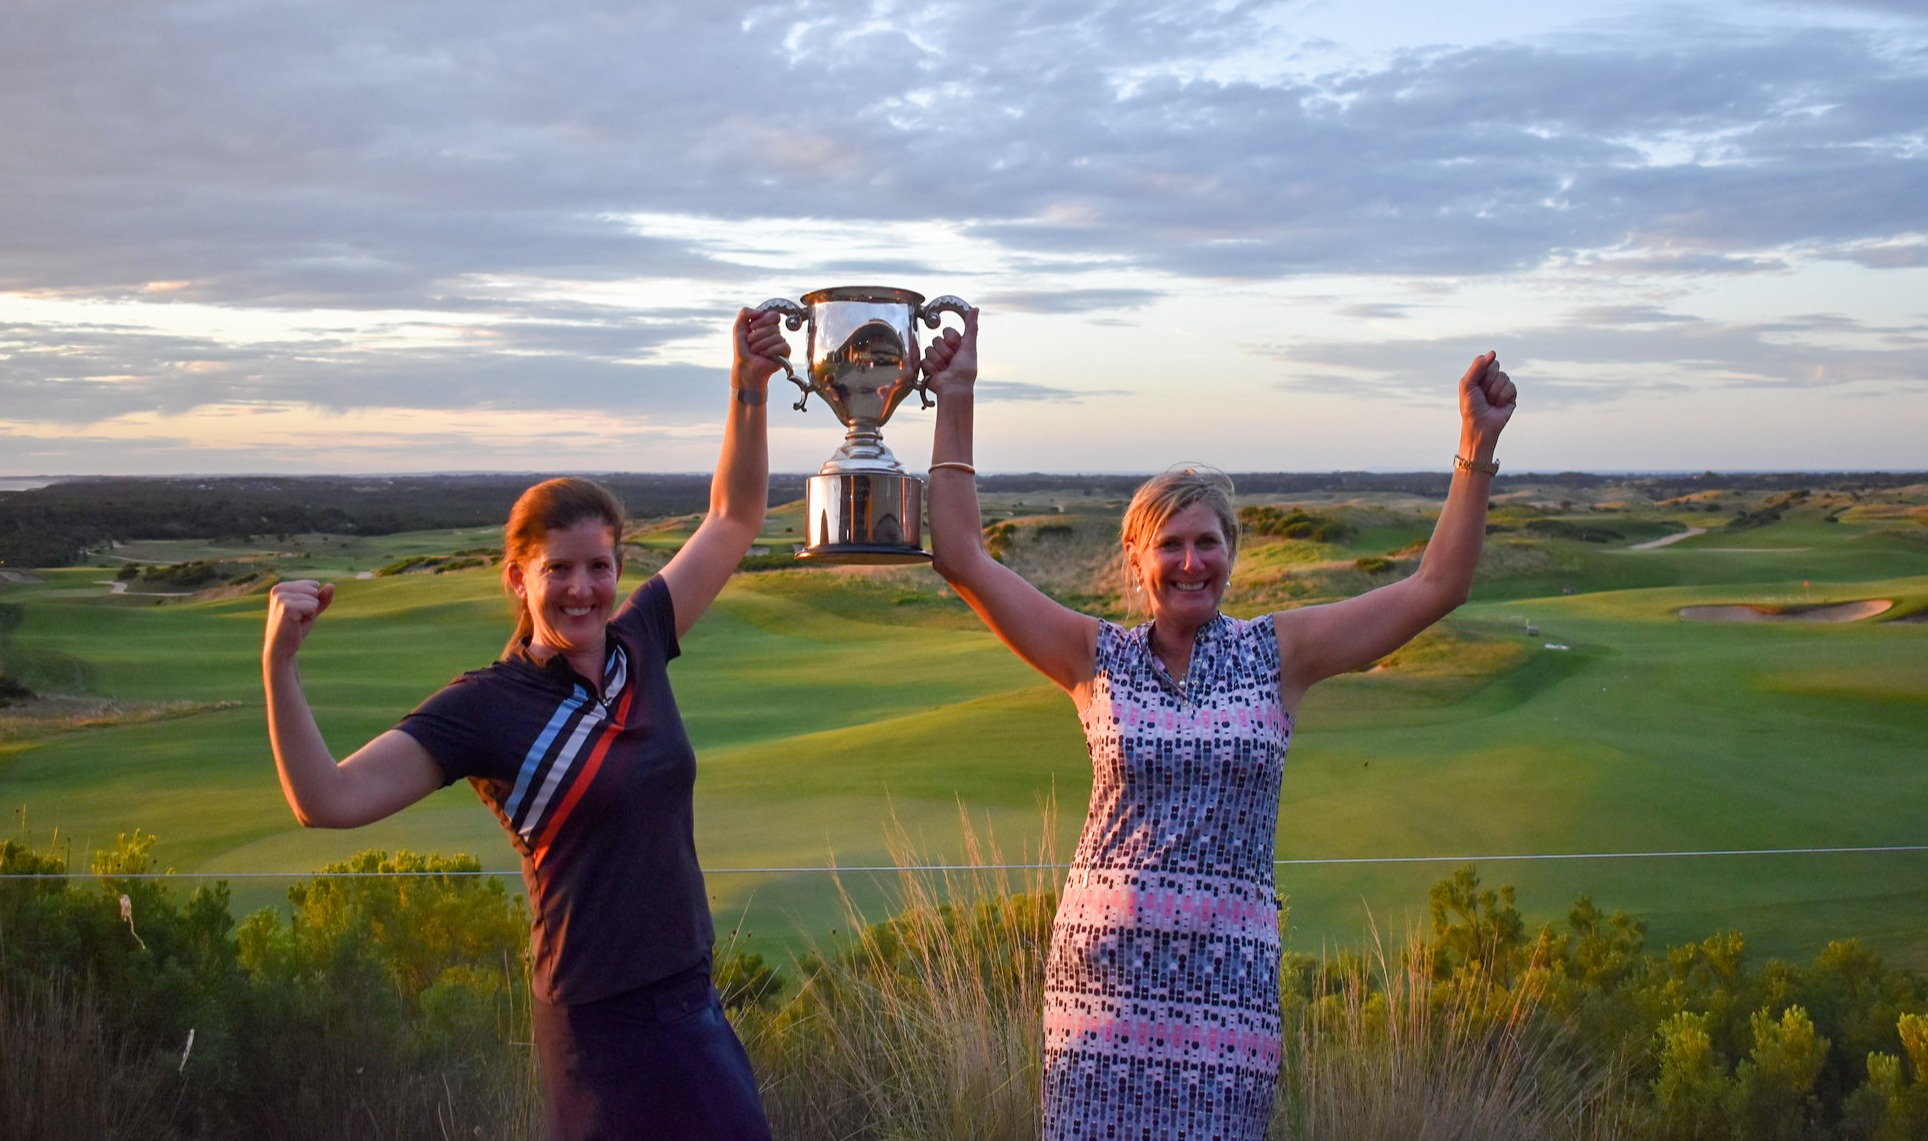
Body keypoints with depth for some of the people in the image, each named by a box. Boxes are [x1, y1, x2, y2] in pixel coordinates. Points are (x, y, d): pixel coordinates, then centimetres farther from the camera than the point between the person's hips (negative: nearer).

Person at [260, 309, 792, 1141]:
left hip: (689, 1000, 6)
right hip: (605, 1021, -6)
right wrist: (279, 665, -30)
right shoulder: (483, 709, -12)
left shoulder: (637, 646, 3)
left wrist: (749, 388, 3)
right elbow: (329, 802, -20)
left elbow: (733, 519, 12)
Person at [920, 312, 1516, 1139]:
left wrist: (1477, 447, -3)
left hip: (1228, 971, 0)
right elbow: (964, 560, -1)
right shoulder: (1099, 659, 3)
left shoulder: (1278, 655, 4)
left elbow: (1436, 586, 2)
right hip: (1105, 968, 0)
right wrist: (955, 405, -2)